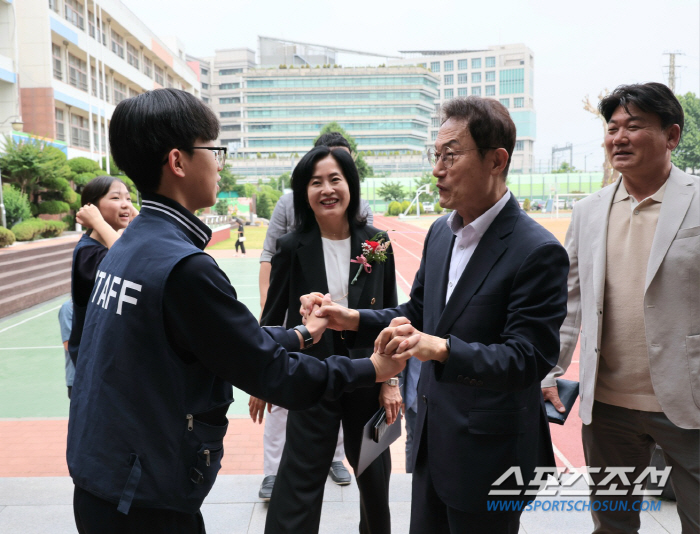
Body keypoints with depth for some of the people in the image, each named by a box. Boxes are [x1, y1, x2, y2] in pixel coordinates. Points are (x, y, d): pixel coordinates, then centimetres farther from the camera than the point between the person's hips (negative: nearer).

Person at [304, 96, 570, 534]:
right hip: (432, 438, 7)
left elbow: (529, 358, -23)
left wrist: (442, 349, -37)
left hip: (488, 454, -7)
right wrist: (354, 320, -4)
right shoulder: (440, 232, 3)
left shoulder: (538, 252, -20)